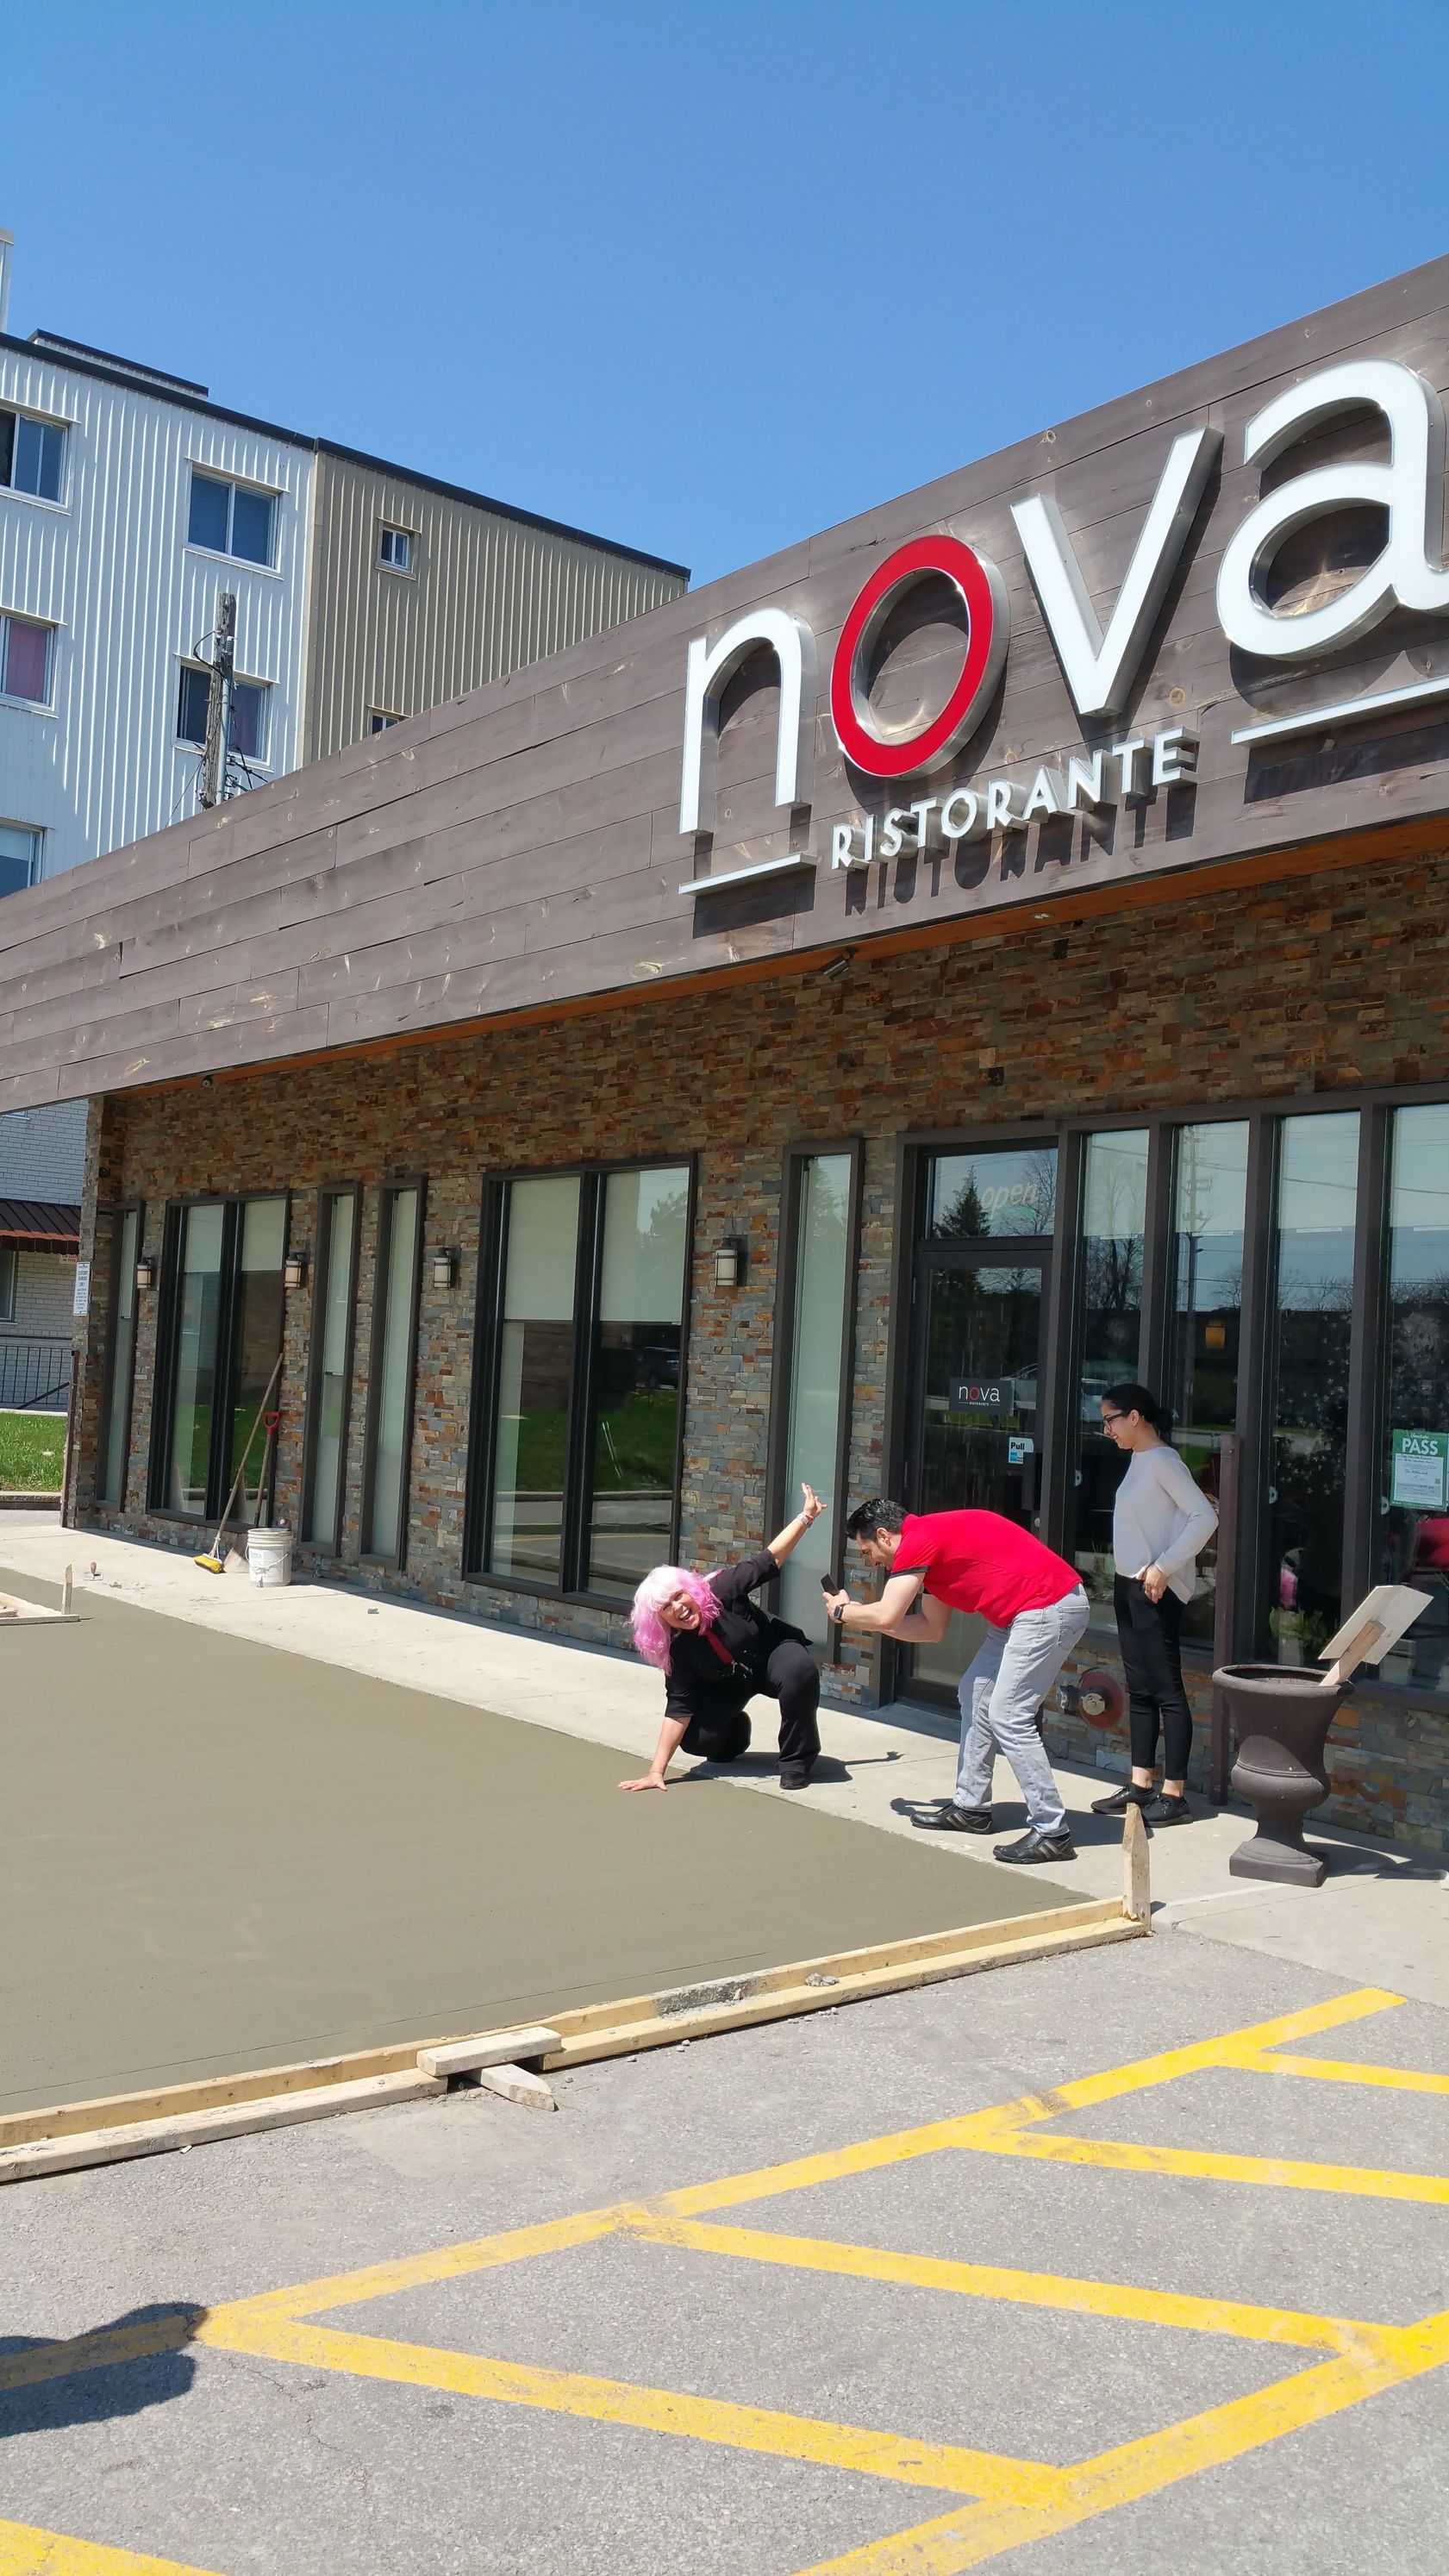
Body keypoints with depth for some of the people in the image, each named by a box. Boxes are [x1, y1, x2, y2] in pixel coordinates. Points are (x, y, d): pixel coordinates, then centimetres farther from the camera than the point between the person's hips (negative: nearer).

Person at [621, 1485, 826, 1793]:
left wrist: (806, 1516, -22)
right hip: (729, 1684, 2)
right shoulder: (677, 1650, -24)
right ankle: (734, 1733, 20)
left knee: (801, 1670, -37)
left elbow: (769, 1560, -21)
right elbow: (678, 1710, -23)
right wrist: (656, 1771, -28)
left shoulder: (721, 1591, -30)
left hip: (774, 1651, -2)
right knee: (694, 1739, -18)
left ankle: (796, 1757, -17)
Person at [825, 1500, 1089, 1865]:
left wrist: (843, 1611, 2)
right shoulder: (931, 1545, 17)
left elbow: (887, 1617, -18)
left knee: (1007, 1715, -10)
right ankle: (971, 1806, 24)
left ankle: (1052, 1832, -7)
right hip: (1025, 1611, 11)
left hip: (1049, 1608, -11)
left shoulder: (918, 1540, -13)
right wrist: (862, 1615, 20)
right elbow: (932, 1629, 20)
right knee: (975, 1695, 16)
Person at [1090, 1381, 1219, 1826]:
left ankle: (1174, 1794, -1)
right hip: (1129, 1585, 10)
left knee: (1166, 1690, -5)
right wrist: (1128, 1579, 9)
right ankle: (1141, 1785, 20)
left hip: (1157, 1590, -10)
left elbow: (1205, 1518, -20)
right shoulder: (1138, 1460, 13)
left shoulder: (1162, 1460, -13)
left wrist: (1164, 1567, -22)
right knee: (1139, 1689, 13)